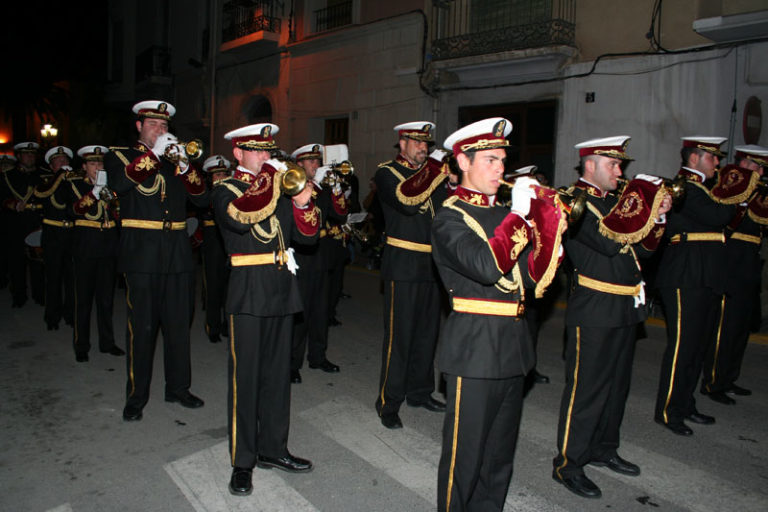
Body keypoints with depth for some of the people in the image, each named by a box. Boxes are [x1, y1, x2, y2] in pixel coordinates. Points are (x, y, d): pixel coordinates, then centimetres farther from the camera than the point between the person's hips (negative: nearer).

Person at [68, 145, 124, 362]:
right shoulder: (76, 184, 2)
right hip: (85, 248, -4)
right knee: (84, 297, 0)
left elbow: (118, 213, 9)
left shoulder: (109, 184, 14)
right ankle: (81, 346, 11)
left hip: (108, 246, 4)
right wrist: (95, 191, -25)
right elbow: (74, 209, -15)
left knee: (106, 297, 9)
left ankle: (107, 342, 18)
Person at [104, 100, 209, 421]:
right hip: (141, 255, -3)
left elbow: (201, 198, 3)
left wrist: (183, 165, -11)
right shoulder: (120, 156, 7)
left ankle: (178, 387, 22)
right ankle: (136, 397, 14)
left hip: (177, 255, 4)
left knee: (178, 325, 9)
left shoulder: (174, 159, 16)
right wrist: (154, 154, -17)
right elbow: (118, 184, -17)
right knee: (141, 328, 0)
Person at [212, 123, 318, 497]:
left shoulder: (280, 187, 16)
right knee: (245, 378, 0)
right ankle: (242, 463, 13)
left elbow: (309, 236, 10)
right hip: (248, 293, -5)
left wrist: (302, 204, -7)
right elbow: (239, 217, -24)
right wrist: (269, 180, -19)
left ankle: (272, 449, 26)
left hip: (282, 291, 6)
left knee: (277, 375, 12)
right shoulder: (225, 190, 0)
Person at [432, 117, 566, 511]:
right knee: (465, 453, 5)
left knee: (500, 450, 20)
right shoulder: (450, 218, -9)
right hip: (475, 348, -8)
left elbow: (535, 276, 7)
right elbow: (487, 266, -27)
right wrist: (518, 214, -21)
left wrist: (549, 220, -4)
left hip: (512, 343, 8)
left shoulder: (504, 214, 12)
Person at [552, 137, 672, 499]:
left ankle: (604, 449, 35)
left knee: (616, 384, 18)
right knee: (585, 389, -2)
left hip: (625, 309, 9)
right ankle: (568, 465, 11)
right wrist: (643, 204, -18)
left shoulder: (612, 202, 15)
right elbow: (609, 241, -26)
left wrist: (656, 216, -4)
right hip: (593, 312, -9)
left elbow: (643, 248, 12)